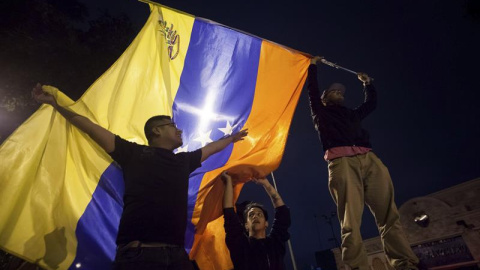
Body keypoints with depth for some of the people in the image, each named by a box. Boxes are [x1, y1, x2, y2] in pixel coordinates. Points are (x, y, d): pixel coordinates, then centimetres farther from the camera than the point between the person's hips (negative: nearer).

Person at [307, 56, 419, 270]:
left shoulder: (352, 114, 38)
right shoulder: (321, 112, 25)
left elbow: (371, 103, 50)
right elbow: (312, 89, 22)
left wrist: (367, 82, 53)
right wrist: (313, 65, 32)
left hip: (369, 159, 5)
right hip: (341, 161, -5)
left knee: (389, 215, -8)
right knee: (350, 220, -17)